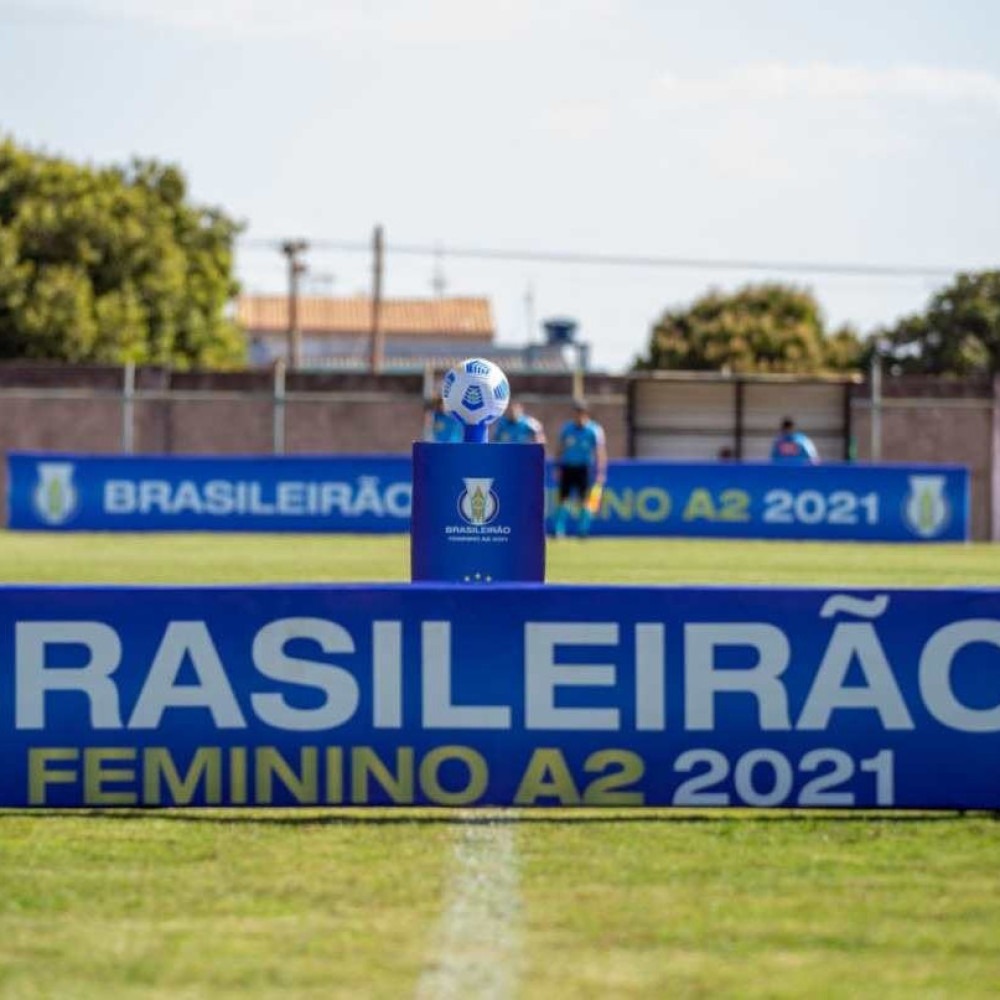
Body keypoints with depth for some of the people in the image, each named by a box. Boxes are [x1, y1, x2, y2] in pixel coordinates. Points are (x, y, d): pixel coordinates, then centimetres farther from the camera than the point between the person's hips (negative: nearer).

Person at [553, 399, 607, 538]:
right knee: (563, 499, 1)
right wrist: (558, 467, 9)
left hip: (584, 468, -3)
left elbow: (600, 452, -7)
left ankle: (583, 531, 0)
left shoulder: (594, 430, -5)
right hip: (567, 467, 3)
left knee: (584, 500, -7)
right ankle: (559, 530, 4)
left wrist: (600, 473, -13)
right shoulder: (566, 428, 5)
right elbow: (561, 449, 13)